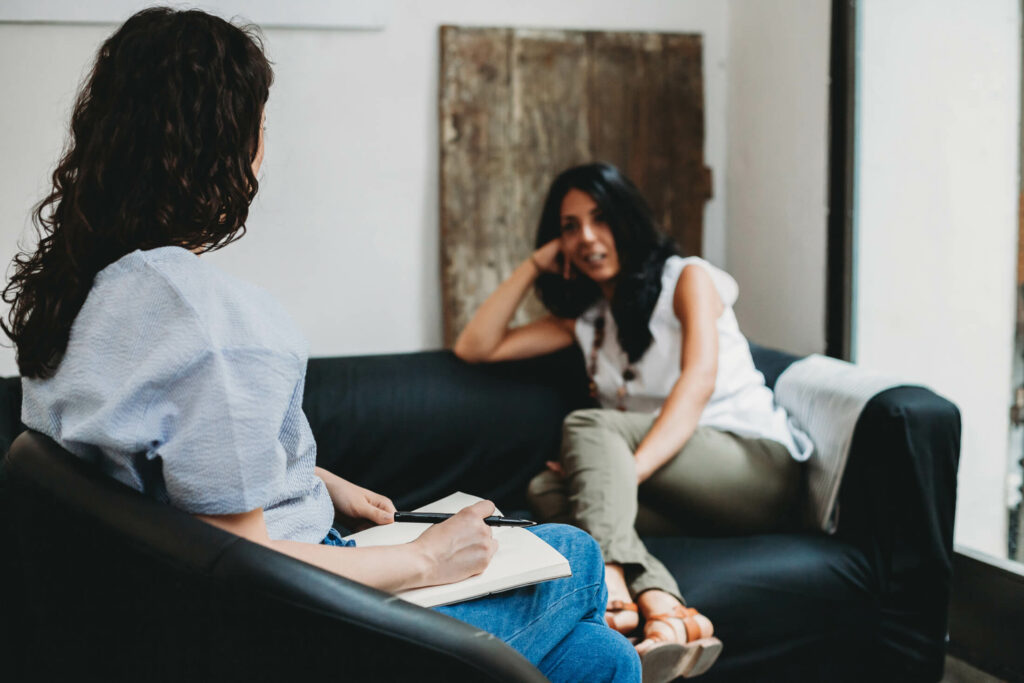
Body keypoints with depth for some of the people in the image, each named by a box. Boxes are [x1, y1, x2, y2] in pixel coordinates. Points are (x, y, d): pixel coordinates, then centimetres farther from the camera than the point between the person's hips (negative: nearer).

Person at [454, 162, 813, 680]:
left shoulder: (686, 278, 3)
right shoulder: (584, 316, 20)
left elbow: (699, 380, -16)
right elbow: (473, 348, 15)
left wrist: (631, 466, -31)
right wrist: (534, 265, 10)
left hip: (756, 467, -5)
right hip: (684, 501, 5)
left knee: (587, 426, -26)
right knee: (546, 487, -21)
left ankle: (609, 590, -51)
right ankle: (665, 609, -45)